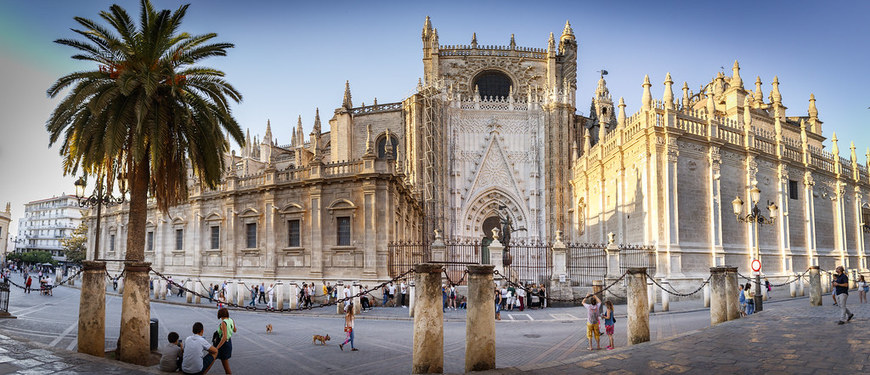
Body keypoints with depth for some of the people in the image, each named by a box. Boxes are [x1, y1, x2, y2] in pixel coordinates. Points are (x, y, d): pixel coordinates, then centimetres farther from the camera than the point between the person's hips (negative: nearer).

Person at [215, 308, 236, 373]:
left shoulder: (223, 323, -23)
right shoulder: (231, 320, -1)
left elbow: (224, 337, -30)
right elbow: (234, 330, 17)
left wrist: (217, 348, -28)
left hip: (224, 343, -8)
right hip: (229, 342, 8)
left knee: (226, 365, 1)